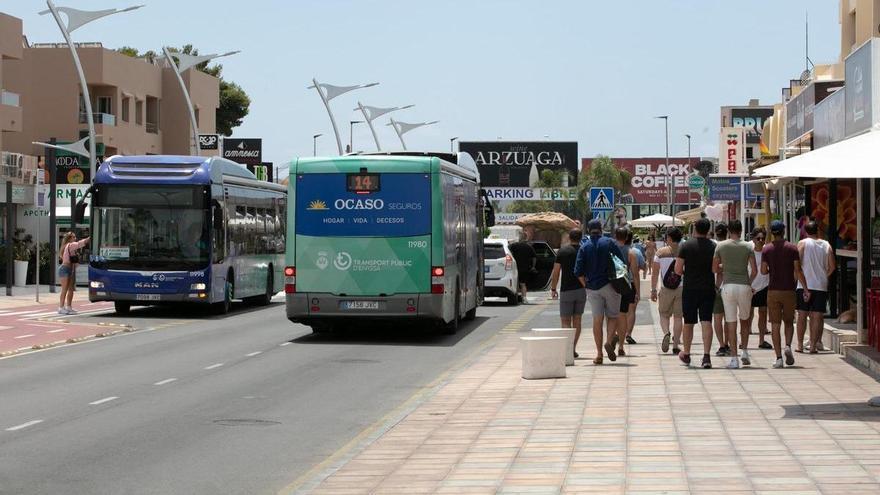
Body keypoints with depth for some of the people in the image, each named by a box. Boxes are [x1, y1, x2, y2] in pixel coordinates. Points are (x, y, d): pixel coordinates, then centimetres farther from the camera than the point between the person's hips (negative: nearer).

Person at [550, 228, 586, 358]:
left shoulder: (562, 251, -4)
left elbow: (556, 272, -5)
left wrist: (553, 289, 5)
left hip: (566, 290, -2)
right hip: (581, 289, 2)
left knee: (565, 321, 1)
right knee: (577, 320, 11)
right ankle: (573, 349, 10)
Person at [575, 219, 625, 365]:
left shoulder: (584, 247, 2)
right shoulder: (609, 242, -1)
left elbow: (578, 271, -4)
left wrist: (586, 285, 7)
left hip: (592, 288, 2)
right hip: (609, 285, -2)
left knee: (597, 320, 6)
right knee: (613, 316, 10)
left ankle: (599, 354, 4)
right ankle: (610, 340, -16)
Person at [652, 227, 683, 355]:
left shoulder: (661, 252, -2)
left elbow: (655, 273, -1)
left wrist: (653, 290, 4)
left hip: (665, 289, -1)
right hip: (681, 288, 1)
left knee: (664, 314, 12)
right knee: (678, 316, 7)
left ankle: (666, 333, -16)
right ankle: (676, 345, 5)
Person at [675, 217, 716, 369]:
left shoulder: (685, 246, -6)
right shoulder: (714, 247, -1)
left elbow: (678, 269, -7)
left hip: (690, 289, -1)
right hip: (708, 289, 1)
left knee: (688, 323, 12)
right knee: (706, 322, -3)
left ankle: (686, 354, 26)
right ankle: (706, 356, -15)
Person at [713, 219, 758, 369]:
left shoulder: (721, 246, 1)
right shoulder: (748, 247, 1)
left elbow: (715, 268, 6)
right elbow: (754, 270, -2)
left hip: (728, 286, 0)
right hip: (744, 286, 0)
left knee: (731, 323, 2)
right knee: (744, 320, 19)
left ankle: (734, 358, -2)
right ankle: (745, 352, 12)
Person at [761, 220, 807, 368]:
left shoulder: (767, 249, 0)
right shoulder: (792, 248, -2)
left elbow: (763, 271, -2)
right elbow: (798, 270, -6)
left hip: (773, 291, 0)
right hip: (789, 290, 0)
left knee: (775, 325, 1)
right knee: (789, 321, 16)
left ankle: (778, 358, -5)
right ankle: (788, 346, -9)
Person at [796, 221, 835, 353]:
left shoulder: (803, 243, -1)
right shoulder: (826, 245, 6)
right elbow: (832, 266, 4)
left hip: (805, 285, -1)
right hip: (821, 285, 1)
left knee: (802, 315, 6)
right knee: (817, 316, 3)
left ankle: (800, 345, 7)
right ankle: (813, 345, 0)